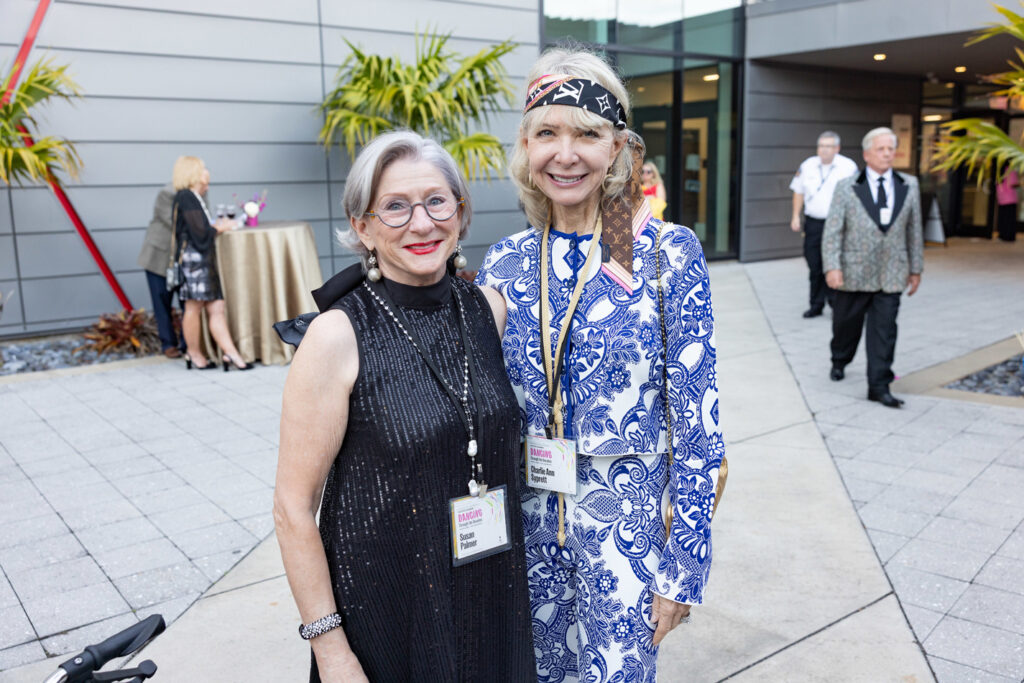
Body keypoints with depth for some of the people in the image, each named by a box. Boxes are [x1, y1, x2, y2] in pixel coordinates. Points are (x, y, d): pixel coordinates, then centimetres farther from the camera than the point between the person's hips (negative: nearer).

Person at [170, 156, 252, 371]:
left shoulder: (194, 198, 17)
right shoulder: (186, 198, -12)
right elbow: (199, 233, -16)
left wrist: (217, 225, 9)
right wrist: (220, 228, -2)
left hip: (205, 261, 10)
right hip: (193, 259, -10)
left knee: (217, 308, 3)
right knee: (194, 307, 1)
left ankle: (230, 353, 1)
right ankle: (194, 353, 12)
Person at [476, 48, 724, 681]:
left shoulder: (668, 253, -12)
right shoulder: (506, 263, -1)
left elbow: (697, 423, -11)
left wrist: (684, 566, -9)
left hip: (629, 524, -3)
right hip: (527, 518, 4)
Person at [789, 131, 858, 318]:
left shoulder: (848, 167, -1)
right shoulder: (807, 166, 9)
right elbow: (799, 192, 15)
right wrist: (796, 216, 8)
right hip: (813, 223, 3)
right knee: (814, 267, 6)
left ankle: (837, 303, 6)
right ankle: (816, 305, 16)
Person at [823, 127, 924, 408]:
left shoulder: (909, 185, 7)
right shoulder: (847, 187, -1)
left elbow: (914, 230, 11)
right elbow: (832, 230, -5)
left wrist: (916, 269, 11)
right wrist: (832, 267, -16)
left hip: (891, 276, 1)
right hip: (853, 274, -1)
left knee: (883, 331, -2)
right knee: (846, 324, 14)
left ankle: (879, 386, 3)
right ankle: (839, 362, 41)